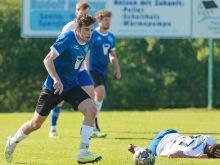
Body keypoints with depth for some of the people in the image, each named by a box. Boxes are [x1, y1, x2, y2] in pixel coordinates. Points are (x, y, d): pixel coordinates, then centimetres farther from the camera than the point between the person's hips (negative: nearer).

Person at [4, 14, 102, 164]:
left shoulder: (87, 43, 2)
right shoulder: (67, 38, -20)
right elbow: (48, 60, -24)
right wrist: (56, 80, -36)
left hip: (71, 86, 6)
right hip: (53, 88, -6)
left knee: (92, 110, -20)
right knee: (35, 124, 7)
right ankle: (13, 141, 37)